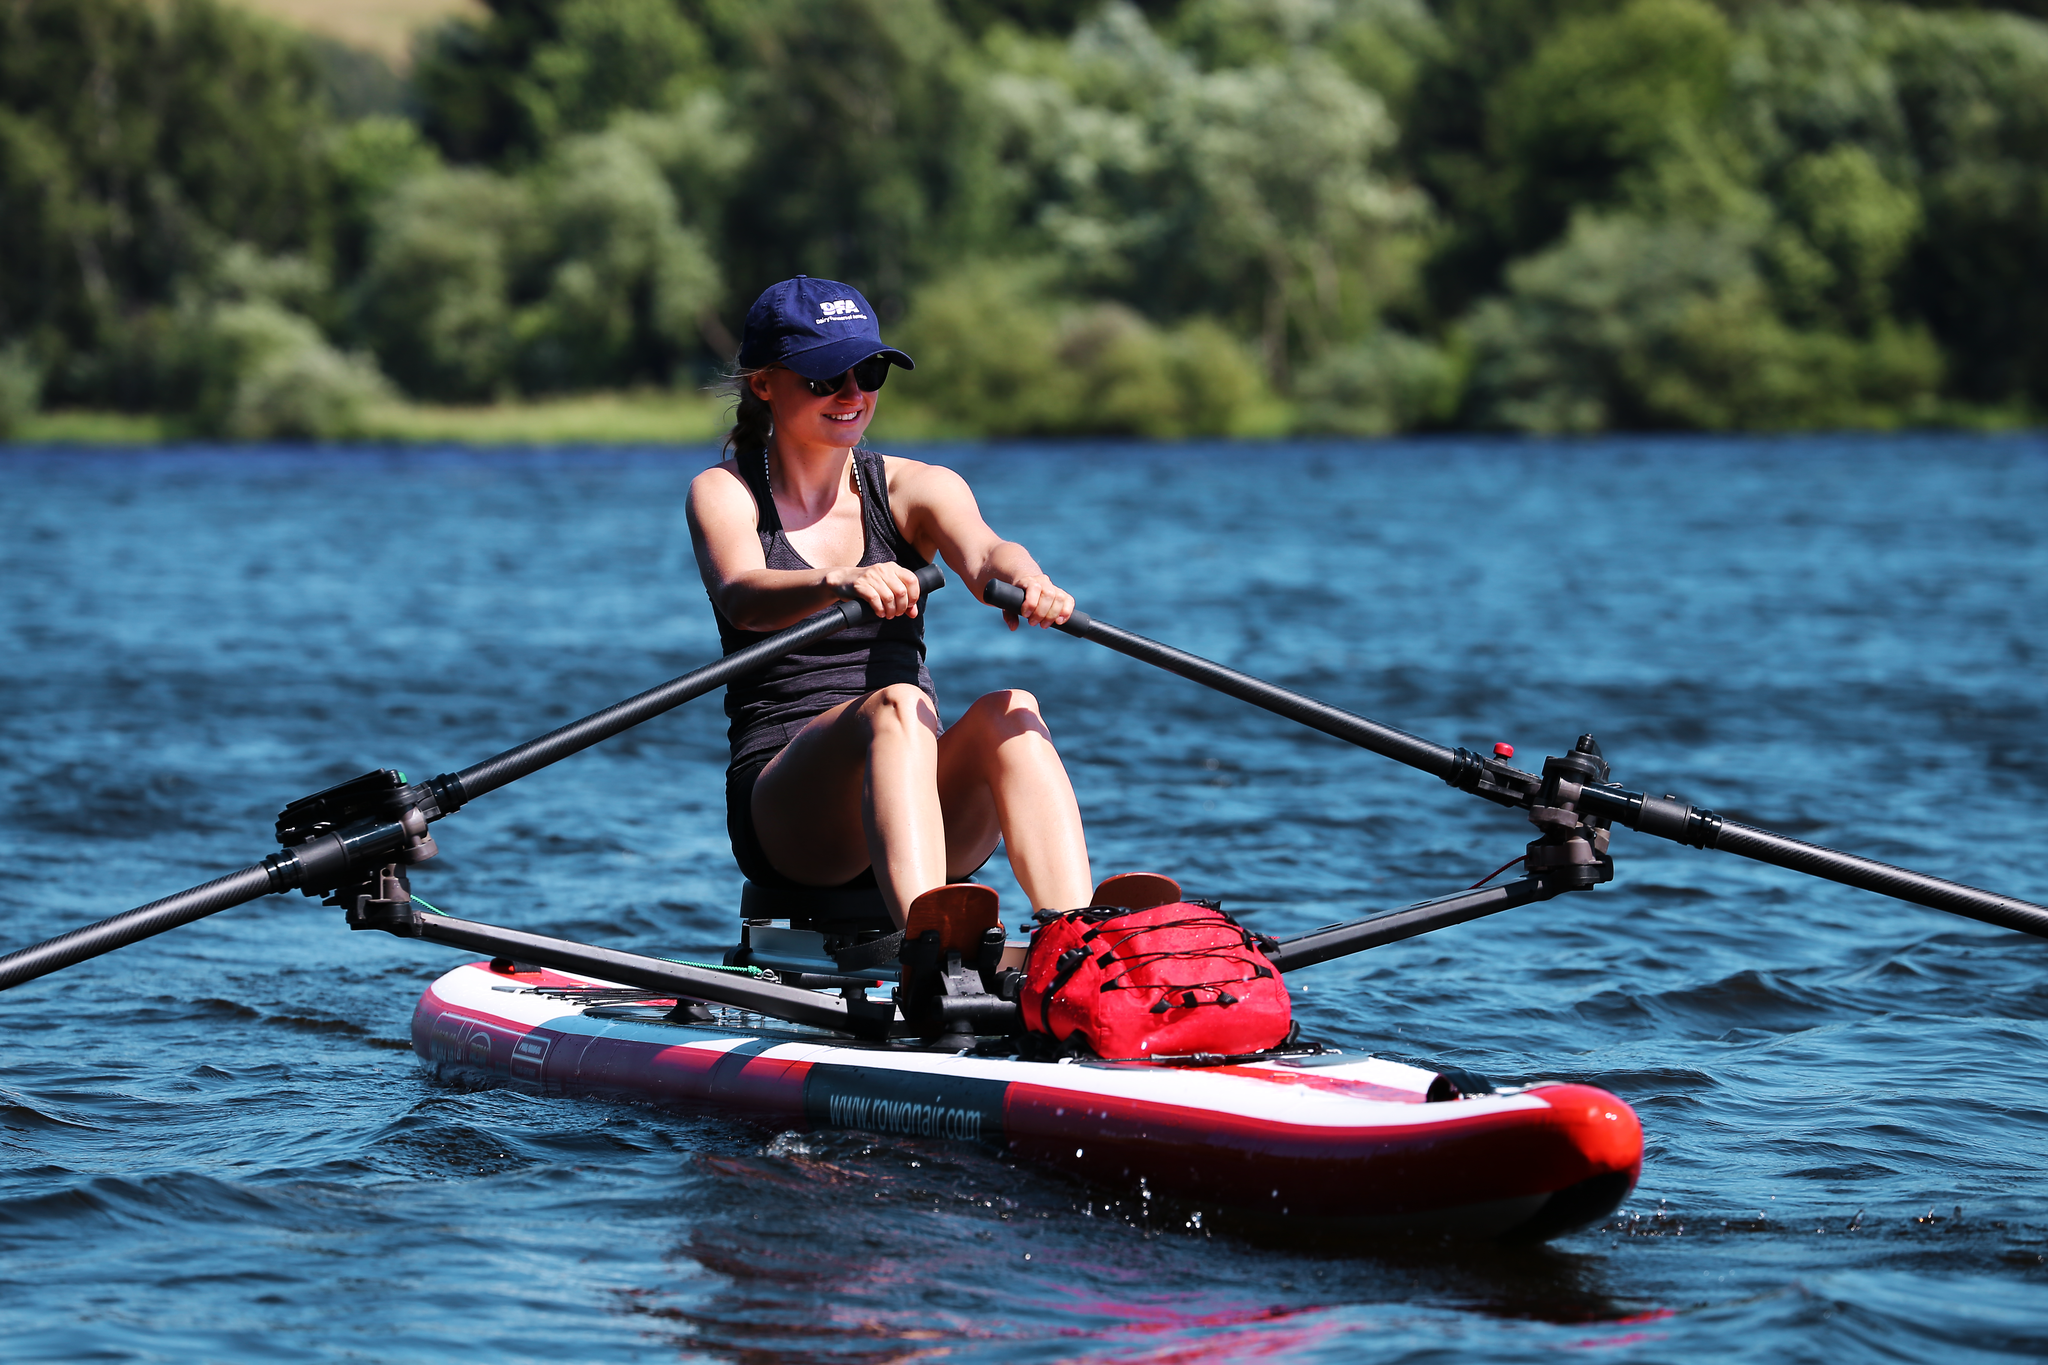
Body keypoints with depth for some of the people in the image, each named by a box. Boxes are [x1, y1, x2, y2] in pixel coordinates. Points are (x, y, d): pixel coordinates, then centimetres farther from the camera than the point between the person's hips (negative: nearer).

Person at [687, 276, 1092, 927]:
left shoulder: (916, 488, 12)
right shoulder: (725, 493, 5)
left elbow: (981, 552, -12)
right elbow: (743, 598, -19)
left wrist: (1022, 579, -38)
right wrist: (842, 583, -42)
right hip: (778, 811, -3)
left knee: (1009, 713, -29)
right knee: (895, 705, -34)